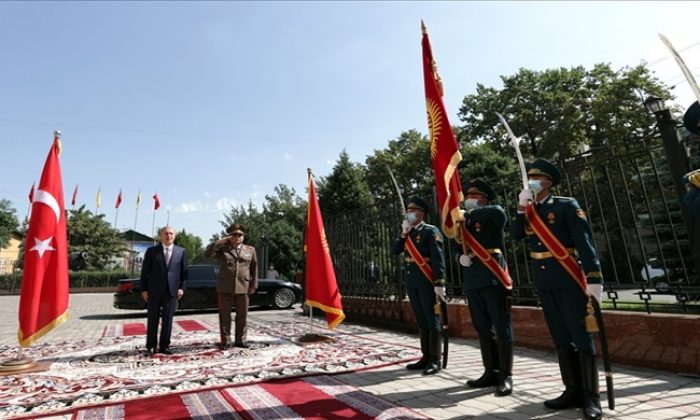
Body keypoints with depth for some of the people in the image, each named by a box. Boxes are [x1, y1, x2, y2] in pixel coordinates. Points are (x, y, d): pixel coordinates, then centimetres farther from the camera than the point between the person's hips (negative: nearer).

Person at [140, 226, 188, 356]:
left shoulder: (181, 251, 6)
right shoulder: (151, 251, 3)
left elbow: (184, 271, 5)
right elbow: (145, 271, 3)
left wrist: (182, 287, -4)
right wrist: (144, 289, -2)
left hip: (172, 290, 1)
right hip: (154, 290, 0)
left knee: (167, 319, 5)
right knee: (153, 319, 7)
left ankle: (164, 346, 15)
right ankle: (151, 346, 19)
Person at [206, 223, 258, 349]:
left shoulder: (250, 250, 9)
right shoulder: (222, 249, 5)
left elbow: (254, 268, 9)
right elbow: (208, 253, -11)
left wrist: (253, 286, 4)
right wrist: (221, 241, -10)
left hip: (243, 288, 1)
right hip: (225, 288, -1)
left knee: (242, 316, 7)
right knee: (224, 316, 5)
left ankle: (240, 340, 19)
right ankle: (225, 341, 17)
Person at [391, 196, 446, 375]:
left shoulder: (431, 231, -7)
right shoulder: (408, 233, 15)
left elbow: (438, 257, -15)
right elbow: (394, 251, 7)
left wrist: (439, 283, -22)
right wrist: (403, 234, -4)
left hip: (426, 281, -7)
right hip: (411, 281, 7)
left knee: (432, 320, 1)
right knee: (421, 321, 13)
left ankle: (435, 360, 9)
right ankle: (426, 357, 22)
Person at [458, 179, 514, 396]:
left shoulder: (493, 217, 1)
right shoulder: (466, 220, 19)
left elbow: (498, 211, -23)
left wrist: (471, 213, -11)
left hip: (492, 276, -6)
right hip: (472, 279, 7)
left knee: (501, 327, 0)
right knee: (483, 328, 12)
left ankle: (505, 376, 9)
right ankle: (491, 372, 23)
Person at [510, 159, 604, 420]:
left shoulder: (567, 205, -4)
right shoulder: (528, 210, 12)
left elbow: (585, 241, -11)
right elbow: (515, 235, -2)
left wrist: (593, 278, -19)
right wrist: (522, 208, -9)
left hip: (568, 278, -5)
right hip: (543, 280, 6)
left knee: (581, 335, 0)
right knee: (561, 337, 12)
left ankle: (591, 396, 9)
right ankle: (572, 391, 22)